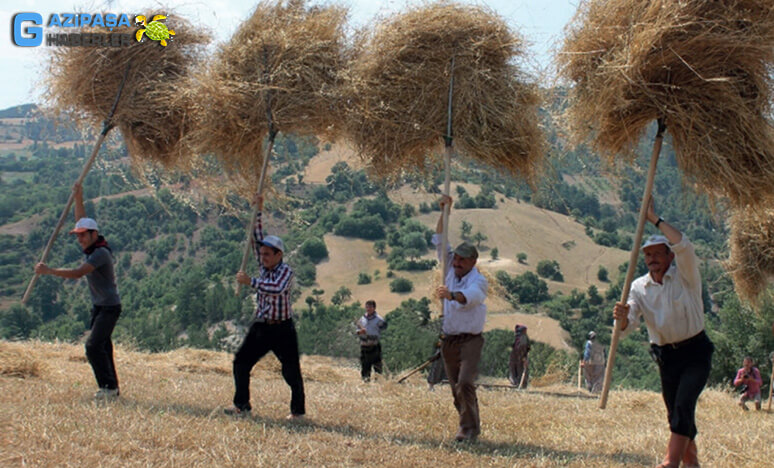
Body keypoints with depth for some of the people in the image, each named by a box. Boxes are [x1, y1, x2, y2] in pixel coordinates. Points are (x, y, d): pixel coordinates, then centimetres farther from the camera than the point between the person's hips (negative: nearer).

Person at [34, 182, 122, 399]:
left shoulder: (101, 253, -20)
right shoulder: (92, 247, 7)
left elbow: (77, 273, -29)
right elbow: (81, 222, 22)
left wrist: (49, 271, -25)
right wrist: (78, 200, 16)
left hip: (109, 306, -10)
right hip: (99, 306, 10)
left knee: (94, 346, -16)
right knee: (102, 346, 11)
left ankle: (109, 387, -14)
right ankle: (112, 388, 16)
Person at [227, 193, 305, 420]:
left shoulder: (286, 271, -12)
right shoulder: (265, 267, 7)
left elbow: (277, 289, -31)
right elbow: (258, 239, 6)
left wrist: (250, 281, -31)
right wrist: (258, 212, 2)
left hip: (282, 328, -7)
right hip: (260, 326, 7)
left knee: (291, 371, 0)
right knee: (241, 362, 1)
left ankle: (298, 410, 11)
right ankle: (242, 405, 9)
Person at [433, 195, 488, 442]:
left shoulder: (478, 281, -9)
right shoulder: (451, 272, 10)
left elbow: (470, 297, -32)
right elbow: (439, 242, 15)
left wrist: (451, 295, -52)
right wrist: (444, 213, 8)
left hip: (470, 340, -6)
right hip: (449, 340, 6)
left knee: (465, 384, -19)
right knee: (455, 388, 7)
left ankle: (469, 427, -10)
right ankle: (468, 426, 17)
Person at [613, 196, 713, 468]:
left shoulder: (685, 277, -7)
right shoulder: (639, 287, 2)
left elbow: (684, 247, -29)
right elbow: (629, 326, -8)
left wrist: (655, 219, -26)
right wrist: (622, 318, -33)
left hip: (695, 353, -4)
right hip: (665, 356, 4)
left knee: (683, 405, -20)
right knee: (676, 413, 11)